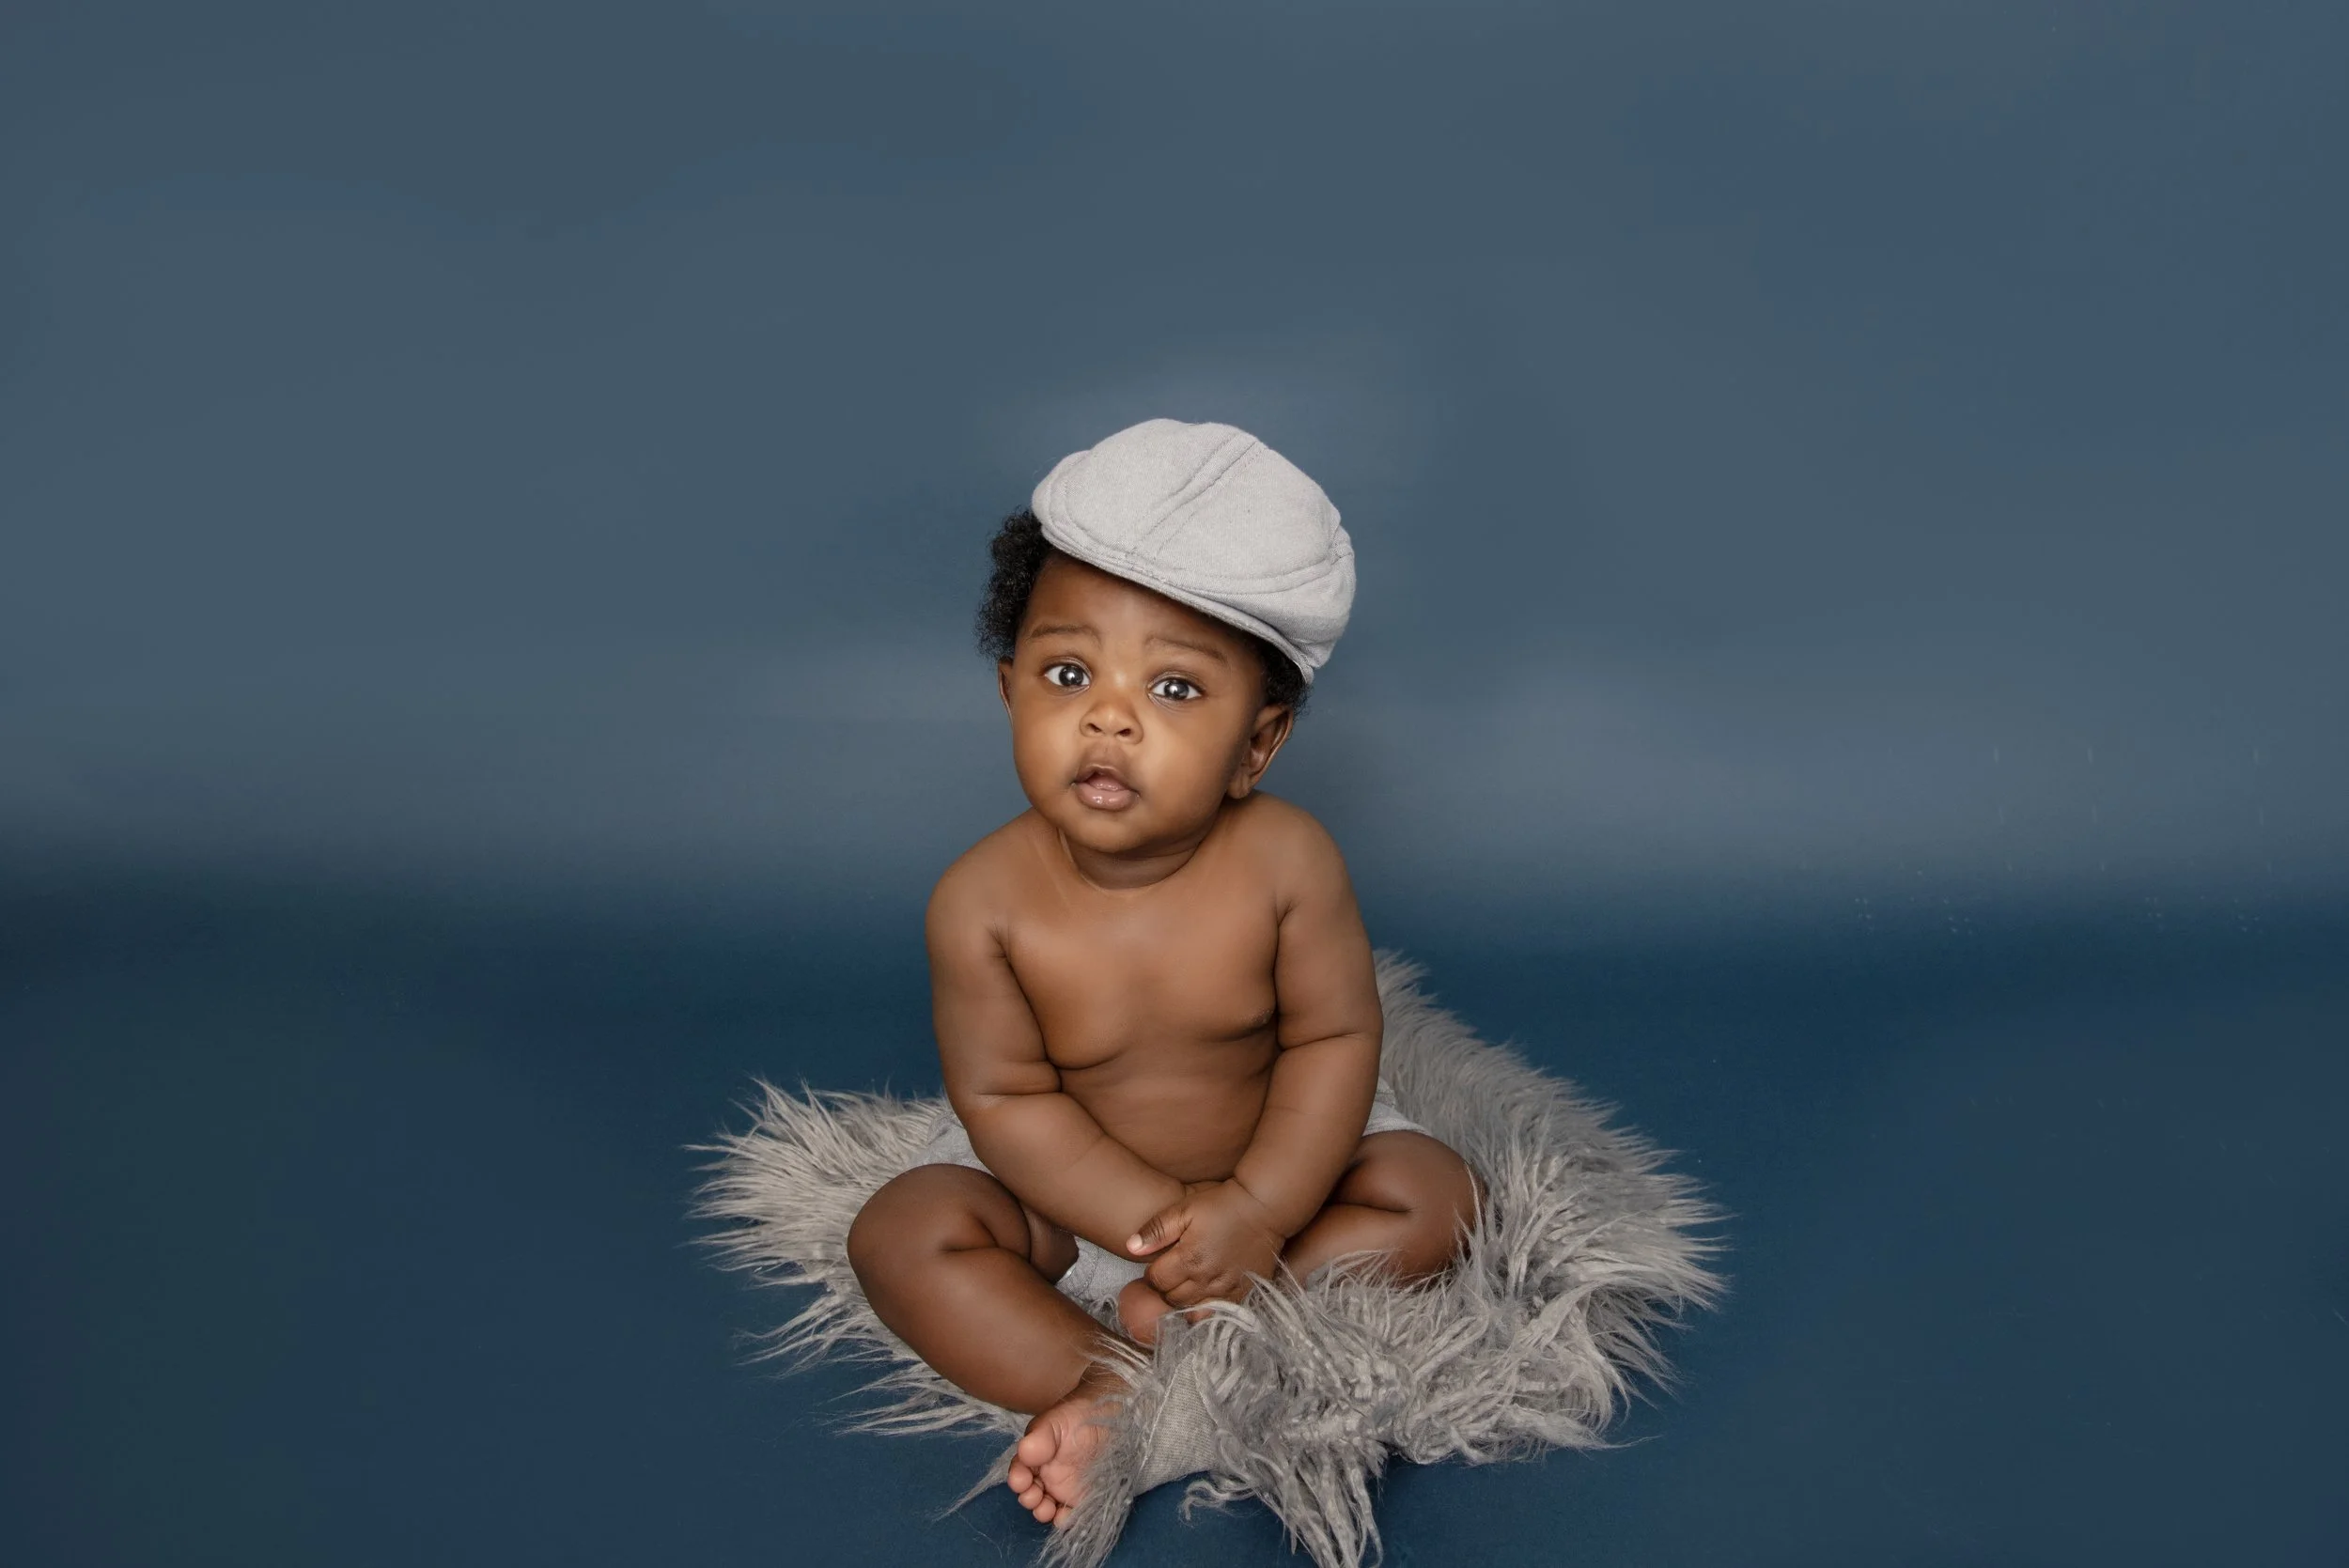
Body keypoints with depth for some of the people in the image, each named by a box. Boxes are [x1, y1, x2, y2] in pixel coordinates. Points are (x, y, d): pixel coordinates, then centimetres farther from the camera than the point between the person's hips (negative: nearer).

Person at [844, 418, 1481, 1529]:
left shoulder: (1285, 861, -24)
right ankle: (1117, 1401, -26)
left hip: (1272, 1155, 1)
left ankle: (1156, 1329, -22)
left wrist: (1256, 1205, -29)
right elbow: (1005, 1097, -20)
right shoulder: (983, 899, -24)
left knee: (1431, 1193, -18)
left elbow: (1334, 1038, -17)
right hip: (1066, 1186, 0)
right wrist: (1160, 1218, -28)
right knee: (900, 1234, -19)